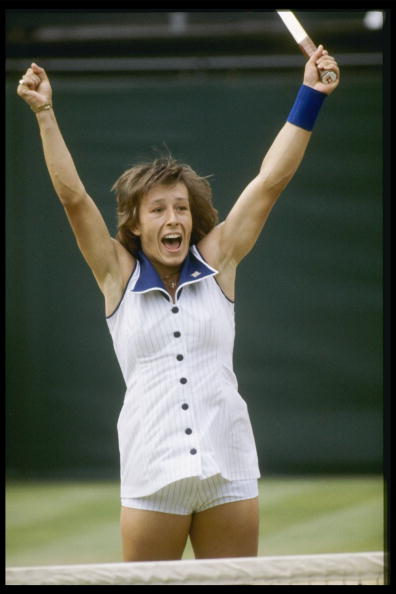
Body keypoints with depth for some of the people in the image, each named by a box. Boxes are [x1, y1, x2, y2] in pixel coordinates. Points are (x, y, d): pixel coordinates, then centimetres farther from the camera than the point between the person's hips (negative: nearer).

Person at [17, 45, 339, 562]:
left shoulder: (216, 262, 6)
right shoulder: (119, 274, 4)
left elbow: (270, 180, 2)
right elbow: (73, 196, -4)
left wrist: (310, 96, -2)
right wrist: (44, 113, -12)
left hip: (228, 469, 1)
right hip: (152, 475, -1)